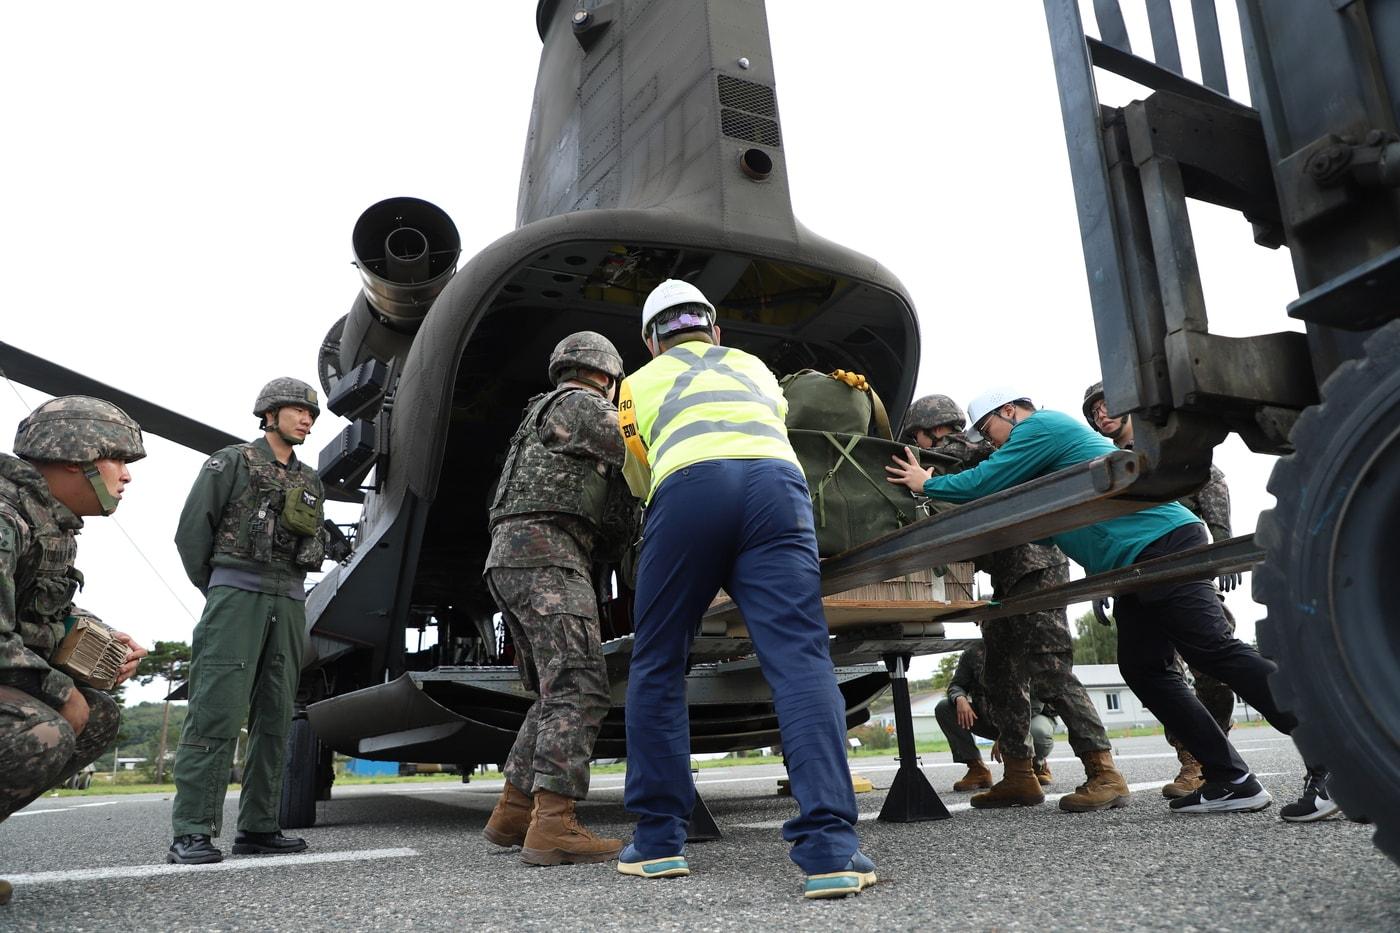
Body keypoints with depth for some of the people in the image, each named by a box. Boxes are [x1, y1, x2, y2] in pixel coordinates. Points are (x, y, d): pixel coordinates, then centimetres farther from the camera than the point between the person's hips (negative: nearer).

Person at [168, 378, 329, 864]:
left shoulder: (311, 482, 18)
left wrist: (285, 590, 12)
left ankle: (258, 828, 7)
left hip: (288, 602, 6)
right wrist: (217, 594, 5)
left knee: (274, 716, 3)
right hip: (237, 592, -5)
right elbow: (191, 532, 0)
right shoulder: (230, 462, 3)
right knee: (217, 710, -12)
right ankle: (191, 833, -11)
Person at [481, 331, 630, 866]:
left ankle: (513, 812, 11)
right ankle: (554, 826, -25)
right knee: (579, 688, -17)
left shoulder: (542, 416, 31)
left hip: (513, 561, 10)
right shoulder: (578, 404, 1)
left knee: (556, 694, 12)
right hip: (544, 554, -10)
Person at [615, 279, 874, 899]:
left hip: (687, 487, -1)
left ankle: (657, 840, 10)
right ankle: (829, 849, -18)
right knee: (799, 660, -7)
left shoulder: (639, 385, 32)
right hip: (776, 482, 2)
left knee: (656, 667, 10)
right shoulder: (754, 368, 38)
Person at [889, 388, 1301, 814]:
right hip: (1136, 563, 10)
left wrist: (927, 484, 12)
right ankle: (1231, 780, 4)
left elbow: (984, 482, -6)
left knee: (1215, 650, -15)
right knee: (1143, 670, 4)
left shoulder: (1042, 424, -2)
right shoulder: (1049, 444, 28)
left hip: (1161, 542, -10)